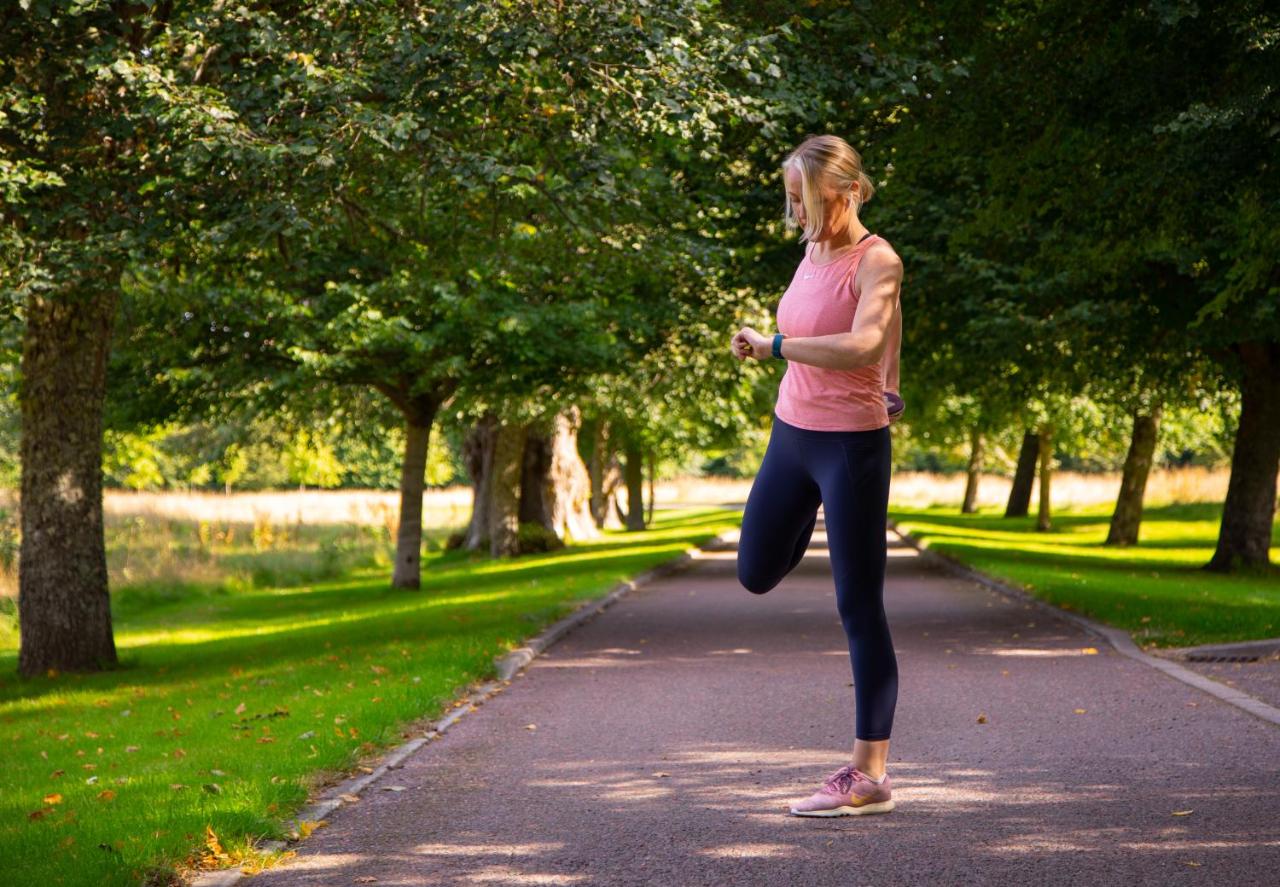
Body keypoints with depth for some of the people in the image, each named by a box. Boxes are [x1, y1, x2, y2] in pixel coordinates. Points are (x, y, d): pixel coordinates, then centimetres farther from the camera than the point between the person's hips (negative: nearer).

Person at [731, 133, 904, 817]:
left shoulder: (876, 261, -16)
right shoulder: (813, 251, 7)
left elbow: (863, 345, -34)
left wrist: (774, 345, -29)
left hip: (851, 444, -8)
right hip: (791, 434, 8)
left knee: (859, 610, -5)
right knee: (757, 575, 19)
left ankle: (870, 775, -2)